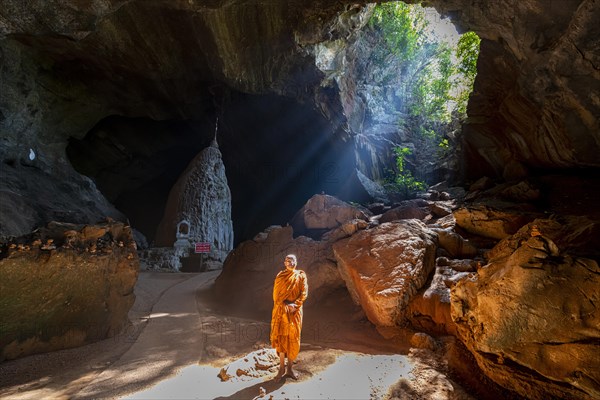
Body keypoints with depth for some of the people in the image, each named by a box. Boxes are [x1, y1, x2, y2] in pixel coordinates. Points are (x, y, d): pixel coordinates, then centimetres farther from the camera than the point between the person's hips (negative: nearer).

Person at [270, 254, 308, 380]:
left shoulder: (301, 275, 3)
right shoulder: (280, 276, 3)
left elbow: (304, 293, -3)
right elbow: (276, 293, 0)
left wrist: (294, 305, -15)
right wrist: (285, 304, -13)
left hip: (295, 310, 0)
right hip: (282, 310, 0)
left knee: (293, 338, 4)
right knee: (282, 337, 2)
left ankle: (289, 368, 18)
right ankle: (282, 367, 15)